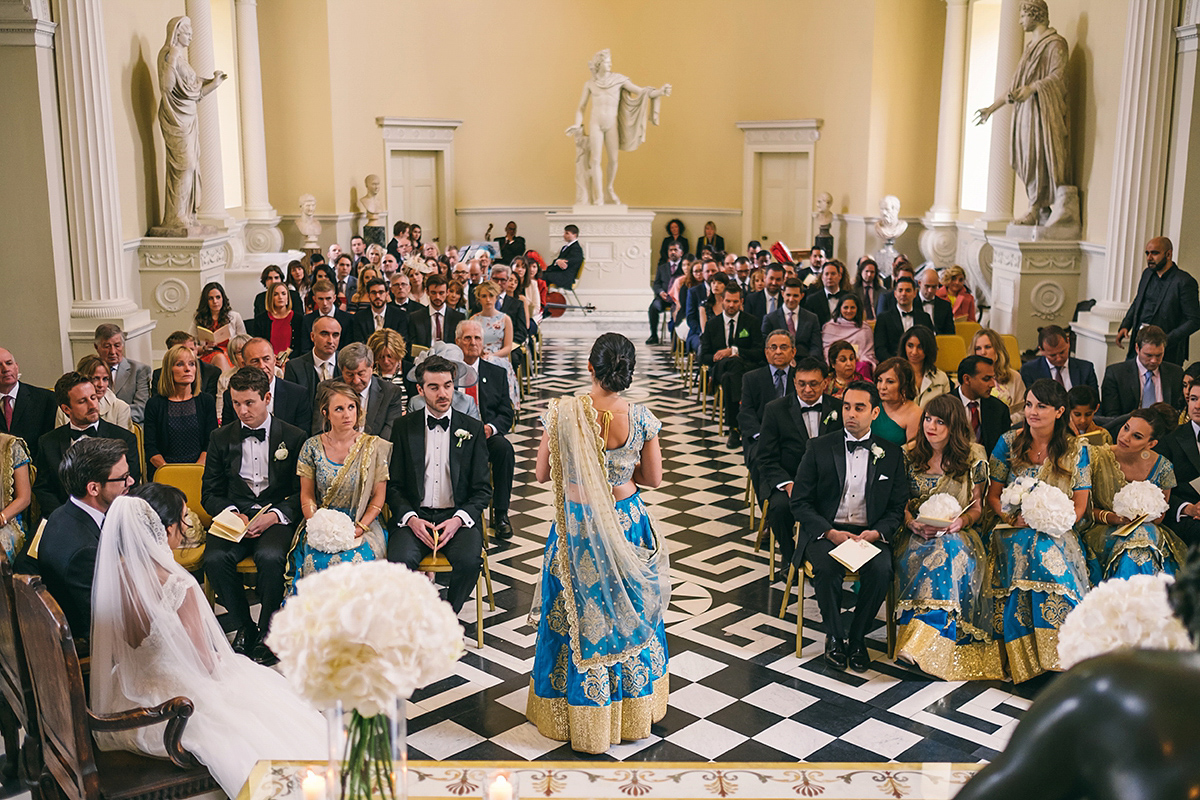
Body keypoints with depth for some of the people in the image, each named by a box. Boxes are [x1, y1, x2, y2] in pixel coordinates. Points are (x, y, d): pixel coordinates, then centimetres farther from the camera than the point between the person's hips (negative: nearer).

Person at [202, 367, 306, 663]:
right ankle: (244, 627, -6)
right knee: (214, 559, -29)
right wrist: (232, 514, -10)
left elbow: (302, 492, 1)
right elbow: (210, 493, 11)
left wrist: (275, 514, -16)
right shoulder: (221, 438, 11)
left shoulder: (294, 437, 4)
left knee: (270, 557, -34)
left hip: (276, 517, -2)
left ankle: (267, 632, -11)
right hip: (235, 515, 3)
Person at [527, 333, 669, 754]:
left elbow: (543, 473, -7)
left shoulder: (563, 412, -17)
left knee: (577, 617, 14)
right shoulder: (641, 418, -13)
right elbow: (653, 478, -1)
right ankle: (632, 712, 36)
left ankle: (579, 719, 28)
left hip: (577, 526, -1)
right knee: (627, 613, 20)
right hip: (627, 525, 2)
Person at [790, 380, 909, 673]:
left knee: (881, 570, -29)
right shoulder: (819, 448, 2)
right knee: (826, 568, -32)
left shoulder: (892, 454, 6)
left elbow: (897, 508, 7)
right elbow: (799, 502, -1)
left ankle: (857, 637, -7)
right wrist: (830, 532, -16)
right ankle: (835, 637, -8)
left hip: (871, 534, 1)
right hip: (825, 531, -1)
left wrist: (876, 532, -13)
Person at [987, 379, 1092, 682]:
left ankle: (1057, 655, -33)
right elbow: (993, 496, 9)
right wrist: (1011, 515, -12)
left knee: (1046, 552, -37)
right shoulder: (1009, 442, 7)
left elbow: (1080, 506, 4)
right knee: (1033, 549, -36)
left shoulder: (1075, 450, 7)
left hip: (1058, 532, 0)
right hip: (1016, 531, 0)